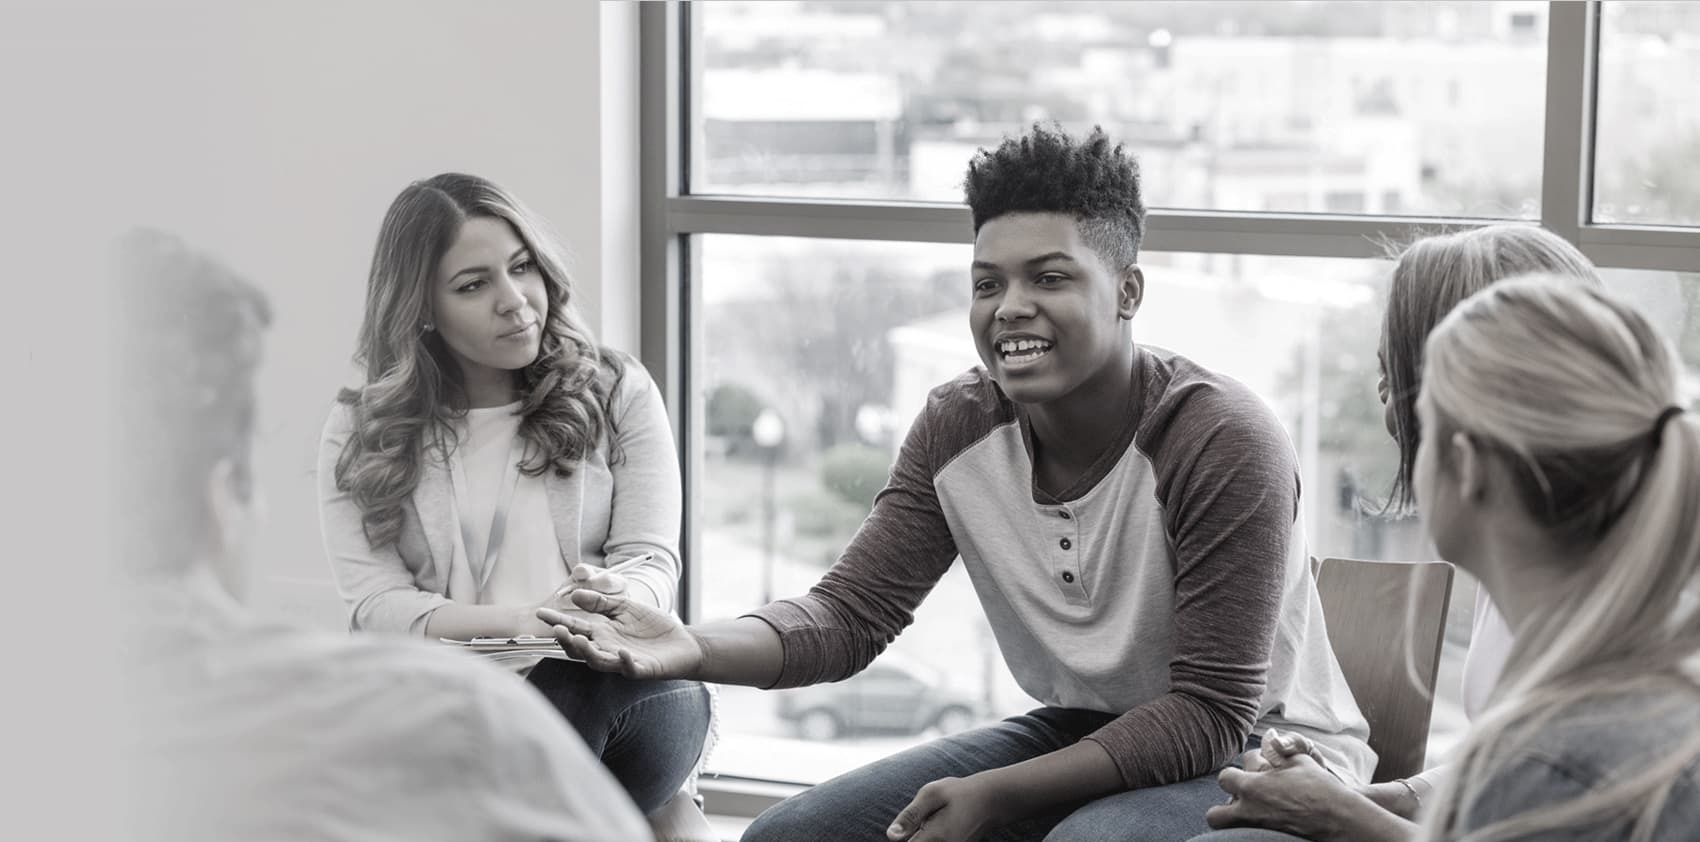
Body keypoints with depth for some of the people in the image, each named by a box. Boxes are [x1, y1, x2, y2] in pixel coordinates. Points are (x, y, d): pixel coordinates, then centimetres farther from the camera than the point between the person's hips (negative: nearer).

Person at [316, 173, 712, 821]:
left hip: (620, 680, 1)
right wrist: (522, 622, -19)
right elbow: (376, 602, -1)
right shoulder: (360, 430, 10)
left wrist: (613, 602, -21)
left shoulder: (616, 392, 13)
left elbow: (652, 560, 5)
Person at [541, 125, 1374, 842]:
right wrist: (689, 649, -29)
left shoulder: (1221, 440, -24)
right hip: (1082, 733, 6)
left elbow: (1209, 714, -23)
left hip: (1260, 748, -5)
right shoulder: (957, 427, -6)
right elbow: (850, 613, -9)